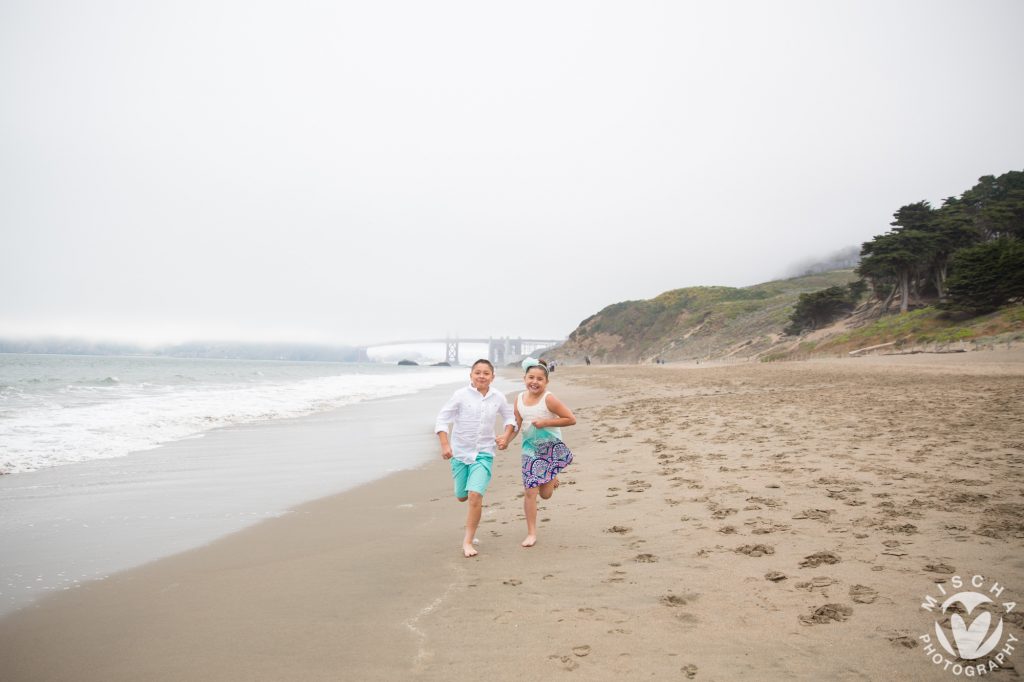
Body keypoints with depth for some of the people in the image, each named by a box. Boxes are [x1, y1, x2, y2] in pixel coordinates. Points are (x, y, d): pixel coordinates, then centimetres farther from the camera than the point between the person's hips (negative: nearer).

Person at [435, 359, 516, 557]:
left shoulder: (498, 398, -2)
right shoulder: (461, 395, -10)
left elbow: (510, 417, 17)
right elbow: (442, 419, -8)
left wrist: (506, 436, 1)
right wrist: (445, 445, -18)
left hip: (484, 453, 0)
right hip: (460, 452, 0)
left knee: (475, 495, -16)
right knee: (461, 496, 13)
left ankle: (468, 541, -2)